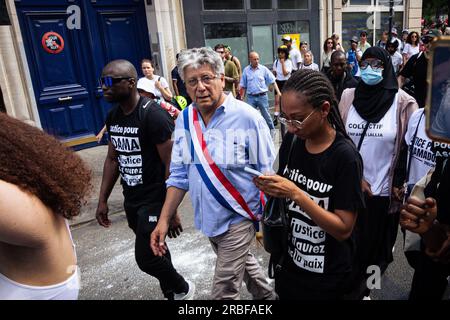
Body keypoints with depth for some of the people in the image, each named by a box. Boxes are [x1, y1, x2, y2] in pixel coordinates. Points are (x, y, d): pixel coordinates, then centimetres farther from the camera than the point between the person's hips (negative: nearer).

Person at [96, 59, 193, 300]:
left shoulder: (153, 115, -20)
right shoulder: (113, 116, 5)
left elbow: (171, 166, -20)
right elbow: (112, 159, 13)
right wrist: (103, 200, 11)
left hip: (155, 200, -7)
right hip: (131, 200, 8)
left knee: (146, 258, -2)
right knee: (154, 251, 19)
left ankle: (182, 289, 27)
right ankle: (171, 294, 42)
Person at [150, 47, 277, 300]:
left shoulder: (248, 117, -18)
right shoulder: (184, 120, -3)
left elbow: (266, 174, -12)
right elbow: (180, 174, 3)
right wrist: (164, 219, -1)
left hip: (238, 218, -5)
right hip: (208, 219, 6)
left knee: (224, 291, 1)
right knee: (244, 264, 27)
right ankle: (268, 295, 54)